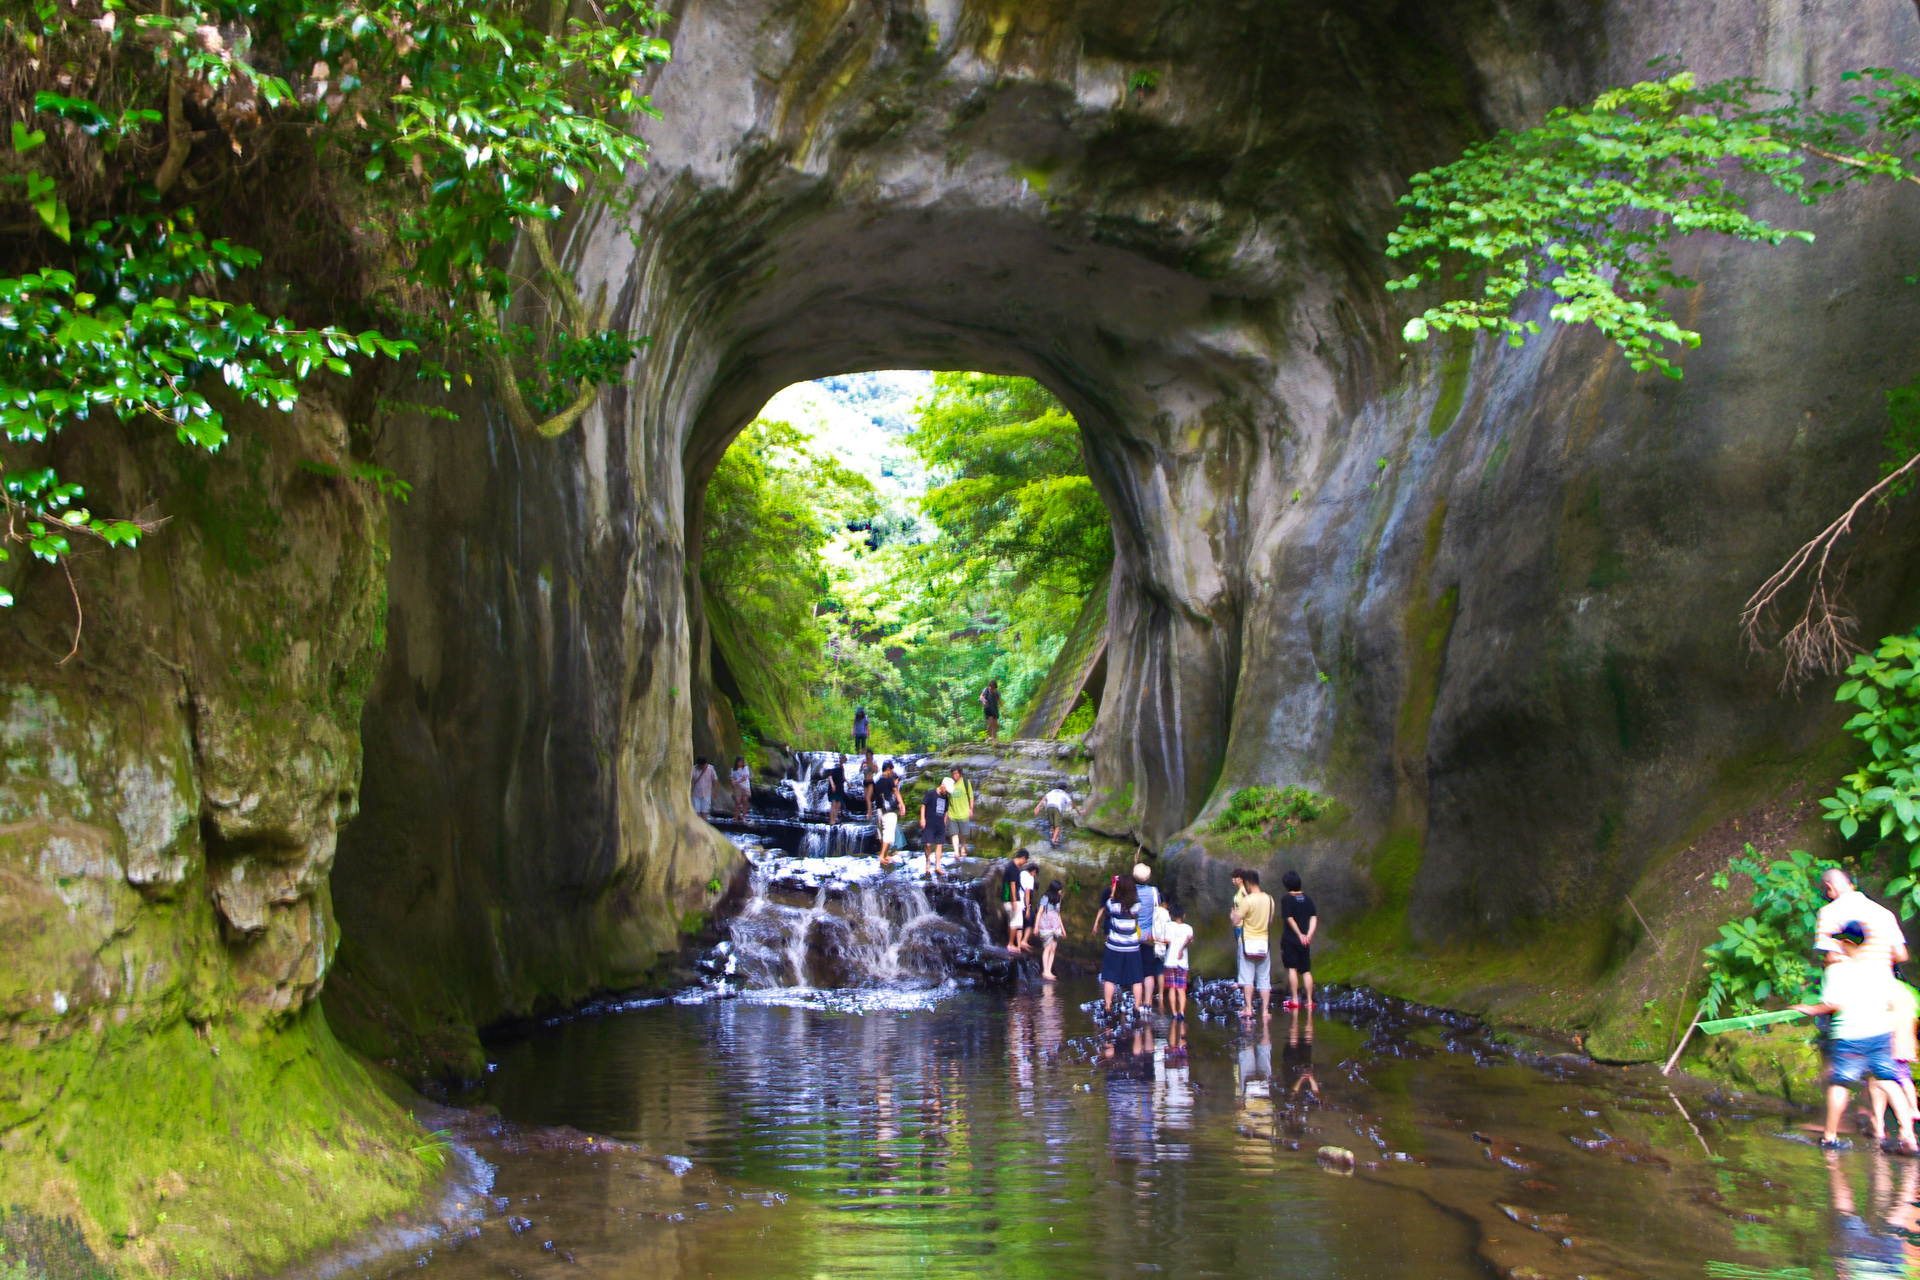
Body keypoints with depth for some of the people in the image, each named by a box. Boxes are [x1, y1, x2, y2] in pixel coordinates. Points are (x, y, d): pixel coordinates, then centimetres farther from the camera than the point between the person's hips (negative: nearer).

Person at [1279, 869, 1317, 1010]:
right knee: (1306, 970, 8)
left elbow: (1290, 919, -12)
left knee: (1292, 968, 0)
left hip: (1290, 939, -4)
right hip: (1304, 940, 4)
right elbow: (1314, 918, -1)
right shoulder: (1307, 899, 6)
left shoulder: (1286, 898, -8)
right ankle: (1309, 1000, 7)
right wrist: (1309, 935, -7)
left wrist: (1300, 935, -6)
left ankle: (1294, 1000, -2)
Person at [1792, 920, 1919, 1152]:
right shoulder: (1880, 968, 5)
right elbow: (1891, 1002, 9)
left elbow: (1833, 1005, -12)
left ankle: (1830, 1135, 14)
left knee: (1840, 1084, 7)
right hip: (1881, 1032, 3)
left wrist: (1811, 1009, 4)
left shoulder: (1835, 970, -7)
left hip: (1850, 1036, -3)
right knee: (1891, 1083, 6)